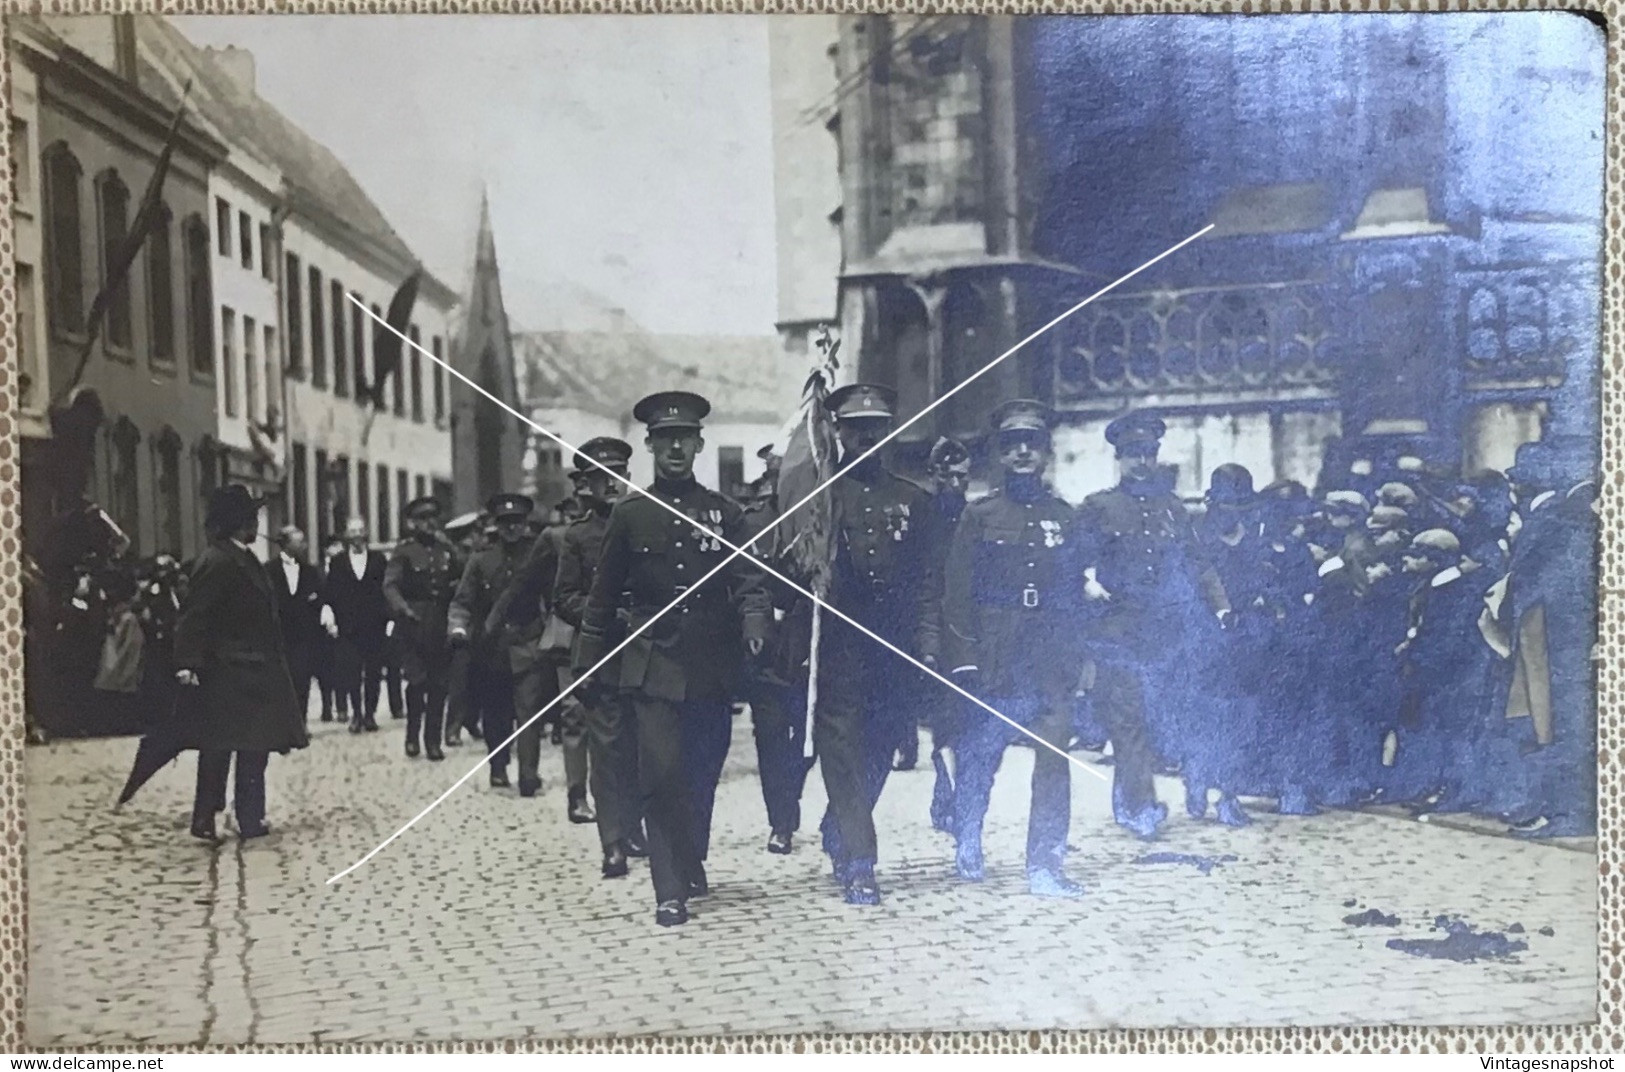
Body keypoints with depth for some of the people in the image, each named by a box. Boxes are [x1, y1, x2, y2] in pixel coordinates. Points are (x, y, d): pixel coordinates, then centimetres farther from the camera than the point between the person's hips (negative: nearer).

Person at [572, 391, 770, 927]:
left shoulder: (724, 512, 8)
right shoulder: (630, 514, 4)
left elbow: (746, 577, 2)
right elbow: (603, 596, 8)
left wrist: (755, 620, -19)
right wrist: (588, 666, 7)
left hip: (713, 671, 2)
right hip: (653, 669, -2)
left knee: (702, 777, 10)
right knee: (663, 776, -9)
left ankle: (691, 869, 31)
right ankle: (671, 892, -3)